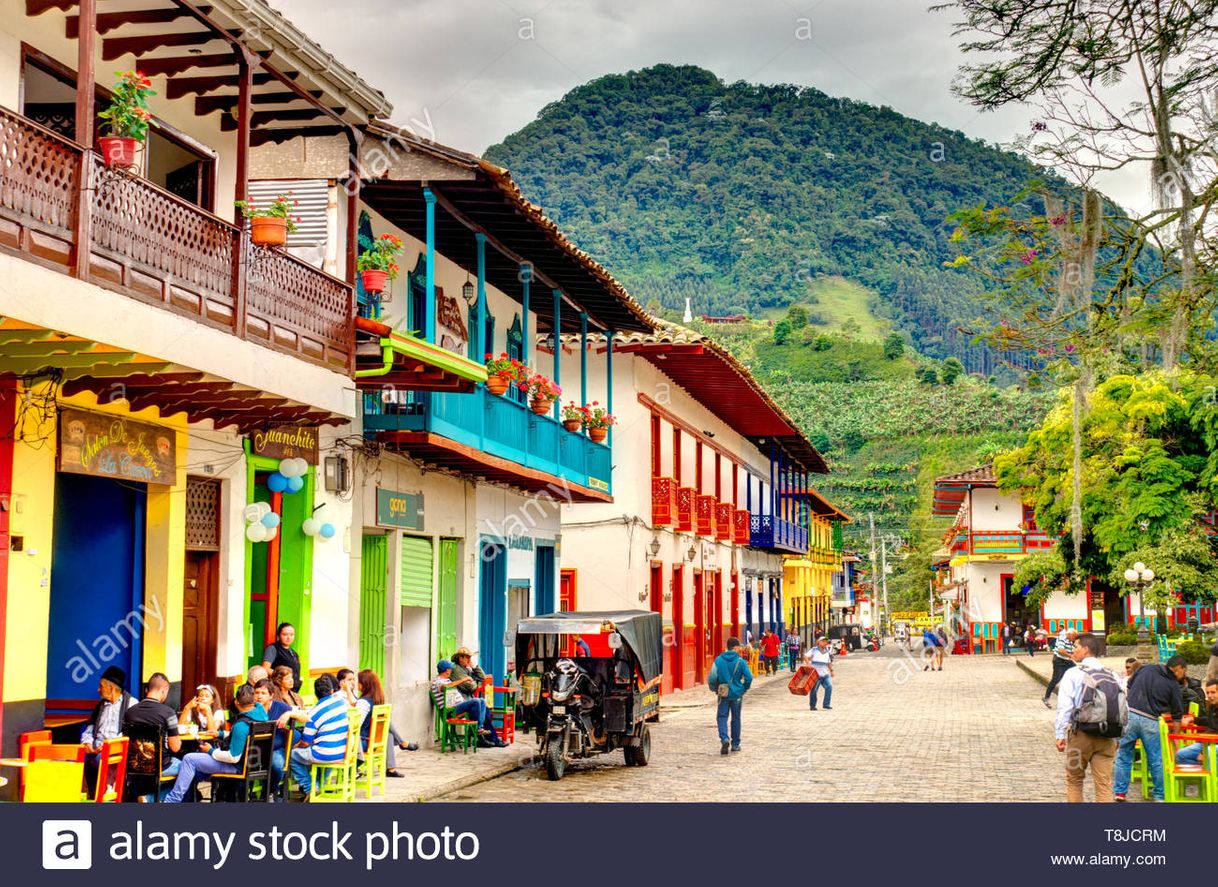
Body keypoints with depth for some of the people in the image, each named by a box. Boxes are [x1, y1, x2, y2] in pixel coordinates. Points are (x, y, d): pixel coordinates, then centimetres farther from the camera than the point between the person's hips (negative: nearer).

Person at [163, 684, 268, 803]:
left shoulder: (240, 725, -30)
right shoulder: (261, 712, -3)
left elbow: (234, 757, -26)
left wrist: (211, 751, -12)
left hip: (237, 765, -10)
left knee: (189, 759, -9)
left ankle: (173, 800, -1)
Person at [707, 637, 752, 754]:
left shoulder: (718, 660, -5)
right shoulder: (740, 661, -9)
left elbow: (712, 677, -8)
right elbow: (749, 677, -11)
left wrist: (714, 689, 10)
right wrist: (744, 689, 8)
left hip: (723, 695, 0)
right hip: (737, 694, 0)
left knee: (722, 717, 7)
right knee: (736, 718, 14)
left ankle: (724, 739, -17)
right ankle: (735, 744, 21)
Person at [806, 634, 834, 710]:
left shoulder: (827, 652, 16)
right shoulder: (814, 650, 2)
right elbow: (806, 657, -3)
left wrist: (831, 670, 15)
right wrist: (809, 665, -18)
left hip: (825, 673, 4)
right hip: (815, 674, -4)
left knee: (829, 686, -15)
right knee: (814, 690, 0)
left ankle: (826, 705, -9)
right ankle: (812, 705, 16)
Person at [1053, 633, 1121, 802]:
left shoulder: (1073, 674, -6)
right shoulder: (1112, 676, 7)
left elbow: (1064, 707, -11)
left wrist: (1060, 734, -6)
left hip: (1081, 735, -3)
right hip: (1107, 737, 3)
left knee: (1074, 780, 13)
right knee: (1104, 784, 2)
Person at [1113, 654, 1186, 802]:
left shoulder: (1146, 668, 11)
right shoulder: (1173, 685, 4)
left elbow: (1128, 686, 16)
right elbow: (1177, 715, 8)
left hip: (1129, 714, 2)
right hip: (1150, 720, -2)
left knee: (1124, 756, 12)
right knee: (1156, 760, 11)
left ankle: (1120, 792, 14)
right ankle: (1160, 795, 19)